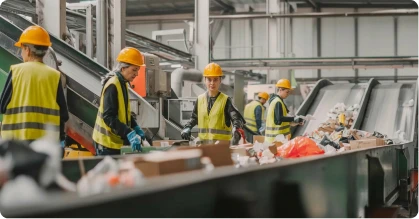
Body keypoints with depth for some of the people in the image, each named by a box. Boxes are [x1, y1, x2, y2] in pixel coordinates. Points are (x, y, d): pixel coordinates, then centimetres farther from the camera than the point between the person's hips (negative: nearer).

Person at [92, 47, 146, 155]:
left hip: (117, 140, 10)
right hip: (108, 142, -10)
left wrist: (136, 128, 10)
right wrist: (129, 134, -32)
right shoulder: (112, 85, -19)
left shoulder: (123, 84, 11)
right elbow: (109, 117, -25)